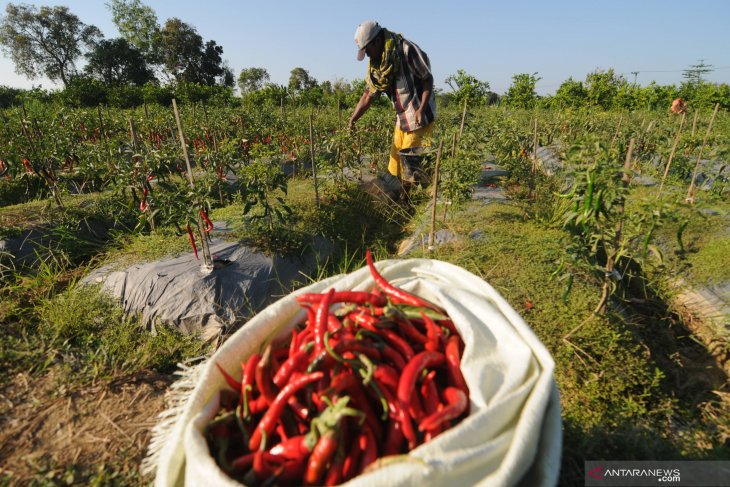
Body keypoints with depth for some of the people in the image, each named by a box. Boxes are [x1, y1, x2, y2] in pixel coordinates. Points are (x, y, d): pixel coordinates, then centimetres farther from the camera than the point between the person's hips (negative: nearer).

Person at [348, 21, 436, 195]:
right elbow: (368, 95, 9)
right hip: (402, 118, 7)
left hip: (419, 116, -7)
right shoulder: (376, 64, 8)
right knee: (395, 159, 10)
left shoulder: (407, 50, -14)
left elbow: (428, 78, -11)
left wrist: (421, 109, -21)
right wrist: (352, 120, 1)